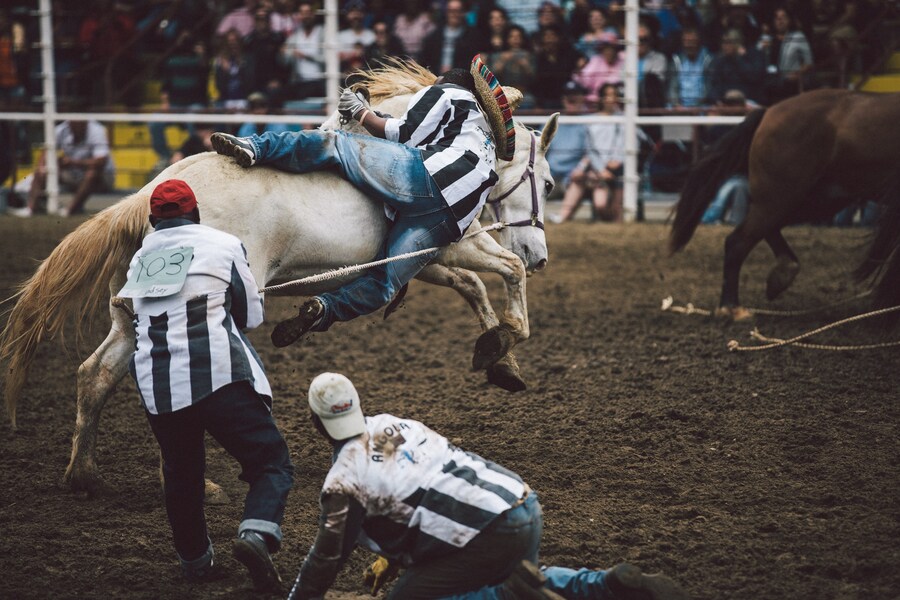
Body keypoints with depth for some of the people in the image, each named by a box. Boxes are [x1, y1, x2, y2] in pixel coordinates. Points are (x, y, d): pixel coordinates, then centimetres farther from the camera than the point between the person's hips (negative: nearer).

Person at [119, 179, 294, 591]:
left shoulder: (139, 259, 18)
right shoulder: (223, 245, 7)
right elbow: (252, 317, 13)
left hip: (156, 386, 4)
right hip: (219, 377, -4)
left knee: (181, 475, 21)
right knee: (271, 462, 0)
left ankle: (195, 561, 29)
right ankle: (257, 532, -25)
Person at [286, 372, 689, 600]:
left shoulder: (344, 480, -3)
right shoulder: (395, 424, 19)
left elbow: (327, 558, 4)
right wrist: (394, 556, 42)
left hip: (489, 536, -8)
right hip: (526, 506, 8)